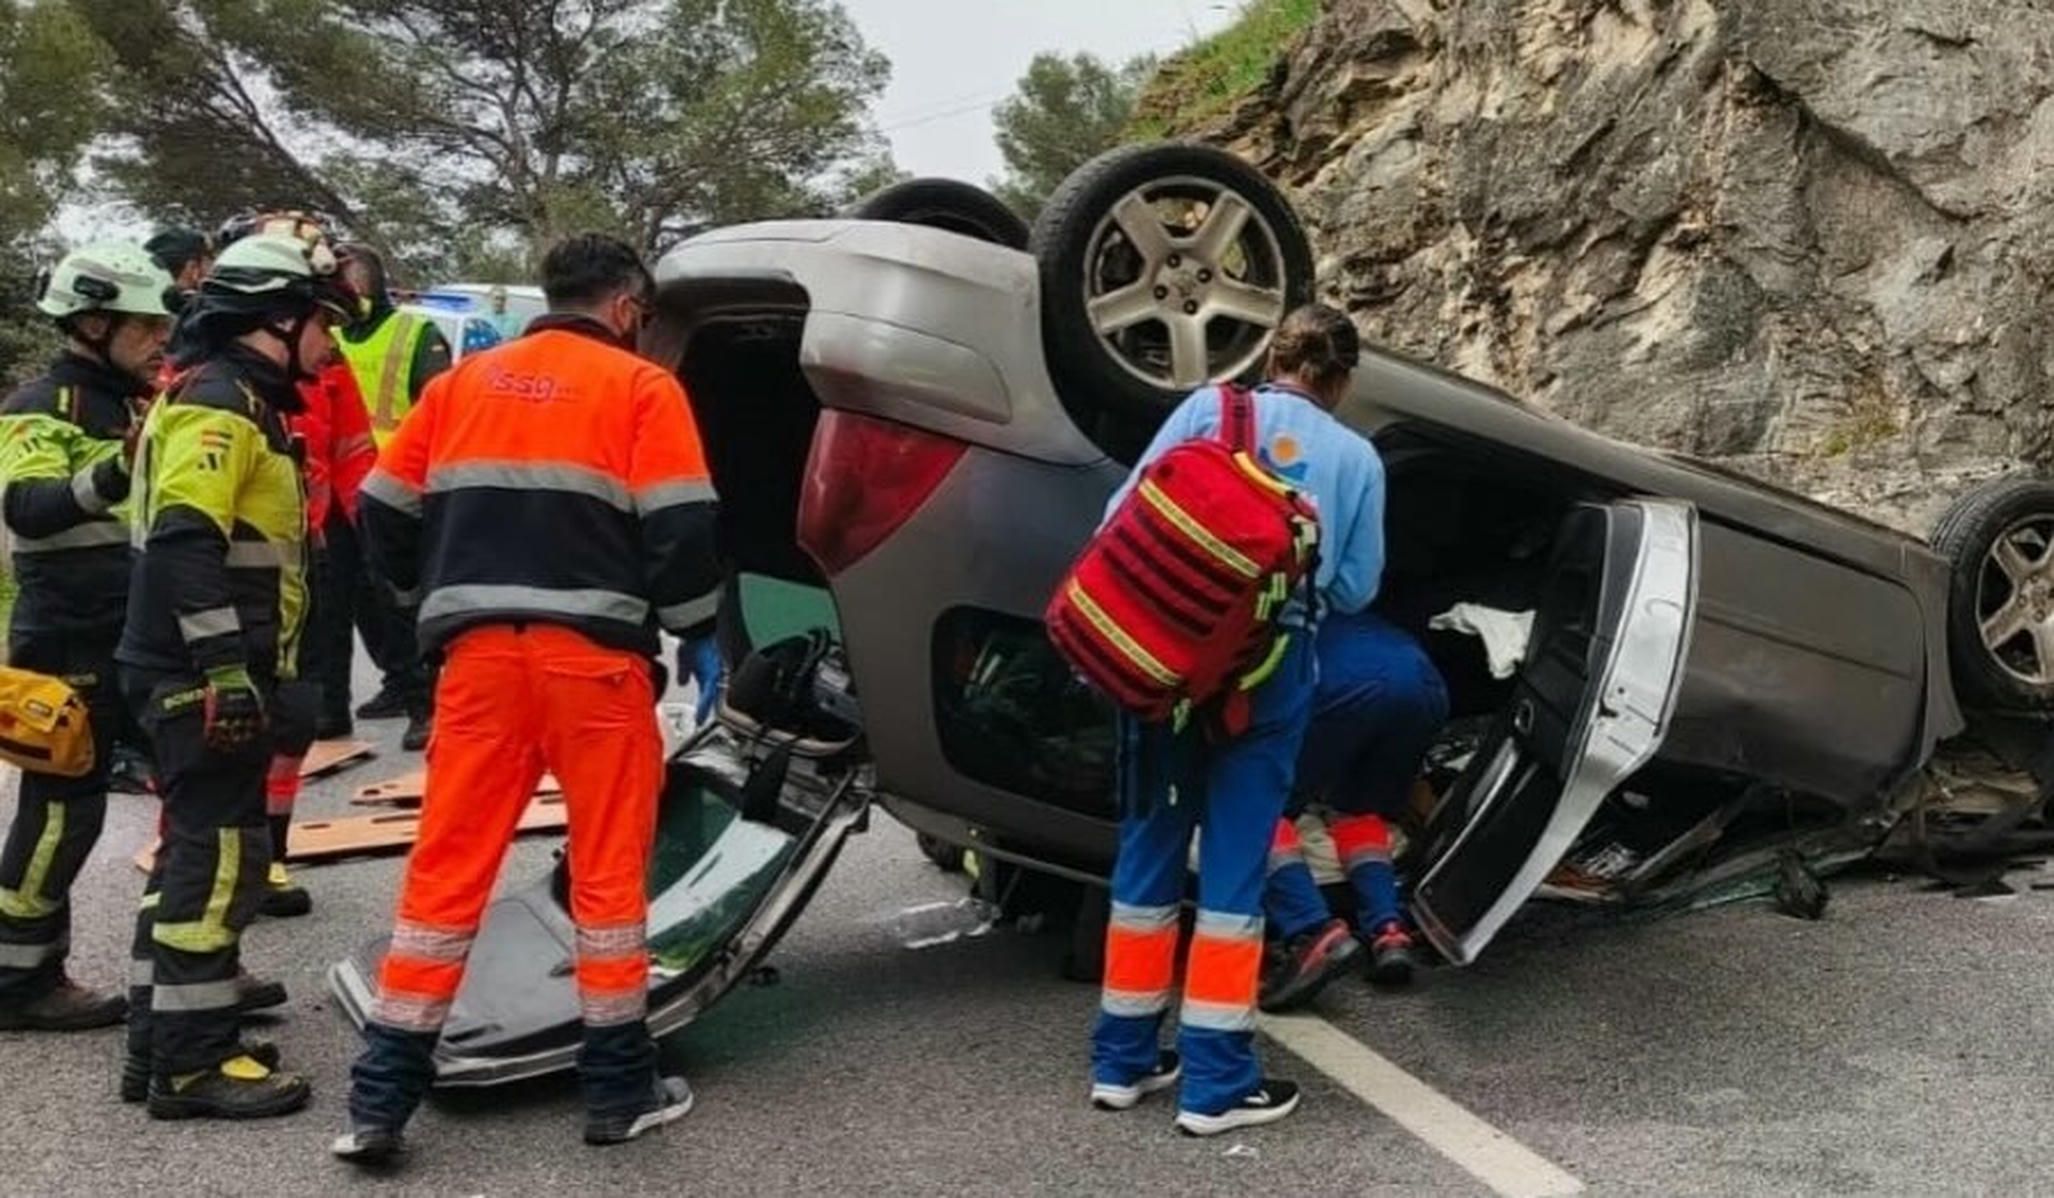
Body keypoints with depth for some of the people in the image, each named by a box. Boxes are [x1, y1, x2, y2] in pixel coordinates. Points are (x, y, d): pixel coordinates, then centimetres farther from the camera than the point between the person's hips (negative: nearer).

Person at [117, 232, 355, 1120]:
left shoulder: (244, 402, 18)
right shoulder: (219, 403, -14)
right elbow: (184, 544, -24)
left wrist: (249, 666, 25)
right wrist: (227, 667, -26)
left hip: (208, 674, 11)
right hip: (205, 677, -11)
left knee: (194, 852, 16)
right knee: (222, 859, -6)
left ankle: (163, 1038, 26)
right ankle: (195, 1063, 2)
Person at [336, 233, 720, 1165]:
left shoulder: (464, 382, 14)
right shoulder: (641, 388, 1)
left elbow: (383, 514, 15)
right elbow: (682, 531, -8)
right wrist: (693, 624, 9)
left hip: (478, 652, 4)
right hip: (594, 655, -3)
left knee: (447, 867, 9)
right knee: (609, 868, 7)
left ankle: (381, 1095, 12)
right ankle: (619, 1088, 16)